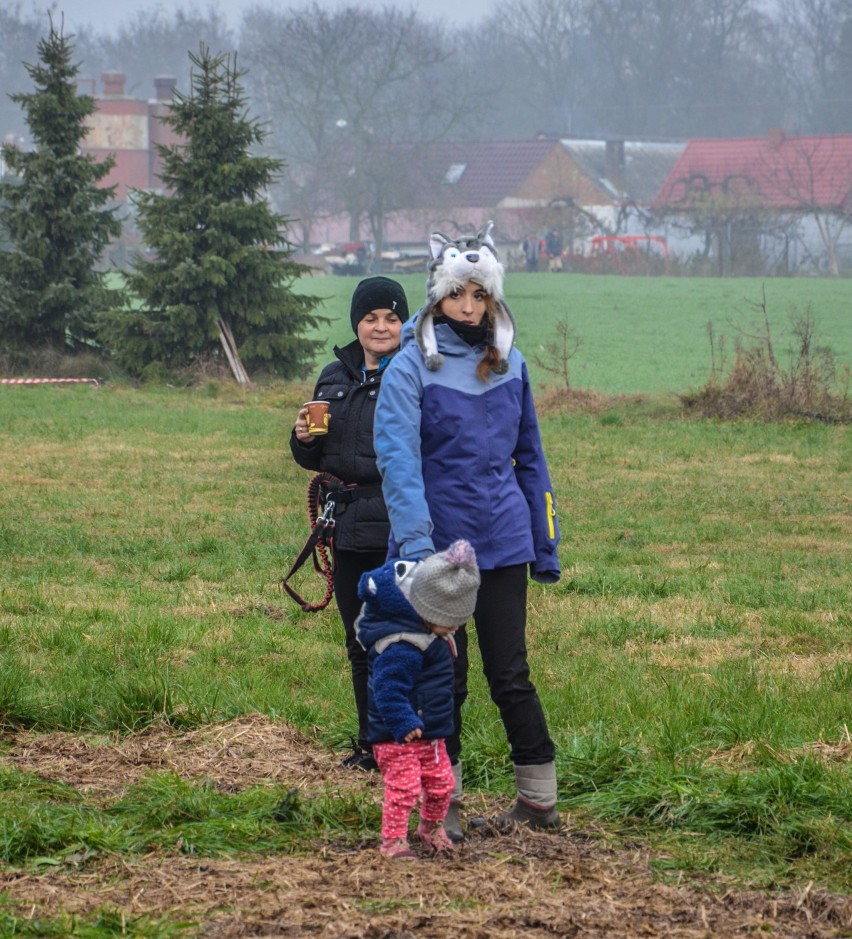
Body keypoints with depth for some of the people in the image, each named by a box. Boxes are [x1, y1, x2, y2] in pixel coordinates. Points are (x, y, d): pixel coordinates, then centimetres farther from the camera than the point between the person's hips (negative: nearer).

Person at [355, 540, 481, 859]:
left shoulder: (431, 636, 7)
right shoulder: (401, 648, -26)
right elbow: (387, 689, -32)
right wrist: (403, 722, -41)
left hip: (430, 733, 10)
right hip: (398, 737, -10)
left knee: (441, 783, 16)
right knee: (403, 786, -14)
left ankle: (431, 827, 37)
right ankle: (393, 839, -6)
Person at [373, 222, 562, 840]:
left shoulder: (510, 365, 8)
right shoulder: (412, 365, -5)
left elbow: (528, 456, 16)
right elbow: (397, 455, -15)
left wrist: (545, 544, 14)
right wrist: (415, 539, -26)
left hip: (502, 539, 2)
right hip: (439, 542, -2)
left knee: (509, 673, 2)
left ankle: (541, 798, 10)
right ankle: (444, 802, 15)